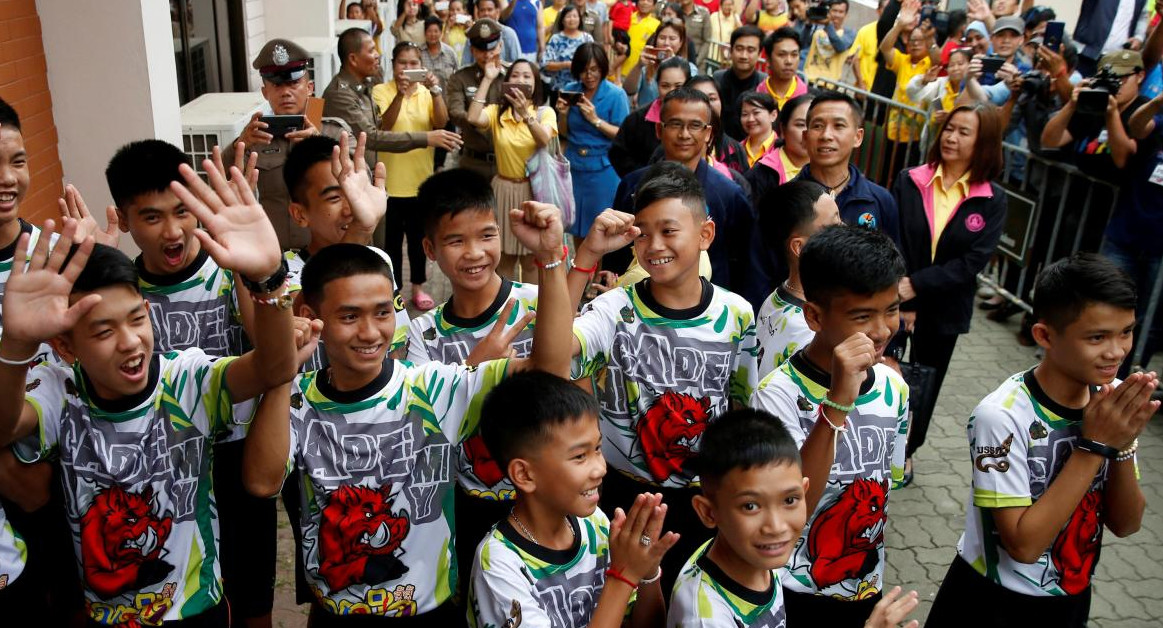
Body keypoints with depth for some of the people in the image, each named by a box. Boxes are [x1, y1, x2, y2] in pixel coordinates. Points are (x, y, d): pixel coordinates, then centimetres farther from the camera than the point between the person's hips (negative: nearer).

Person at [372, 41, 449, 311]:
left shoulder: (427, 92, 3)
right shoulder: (381, 91, -5)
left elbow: (441, 122, -13)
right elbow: (384, 126, -21)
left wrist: (436, 91, -28)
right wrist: (400, 94, -34)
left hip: (421, 177, 3)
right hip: (391, 180, -3)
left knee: (419, 237, 14)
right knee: (392, 238, 6)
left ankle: (418, 287, 28)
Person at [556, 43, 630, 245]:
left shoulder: (616, 95, -9)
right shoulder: (570, 90, 3)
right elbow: (564, 133, 9)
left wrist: (596, 120, -21)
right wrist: (563, 115, -11)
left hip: (603, 168, -4)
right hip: (574, 166, 4)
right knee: (577, 227, 14)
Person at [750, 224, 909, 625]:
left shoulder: (894, 388, -5)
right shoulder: (778, 395, -23)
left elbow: (883, 488, 8)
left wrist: (872, 577, 14)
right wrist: (838, 403, -38)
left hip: (867, 590, 5)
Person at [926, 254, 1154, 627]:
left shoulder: (1114, 399, -10)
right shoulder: (1002, 415, -26)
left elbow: (1126, 525, -5)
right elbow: (1024, 544, -25)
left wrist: (1123, 444, -22)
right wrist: (1096, 444, -28)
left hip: (1071, 597, 5)